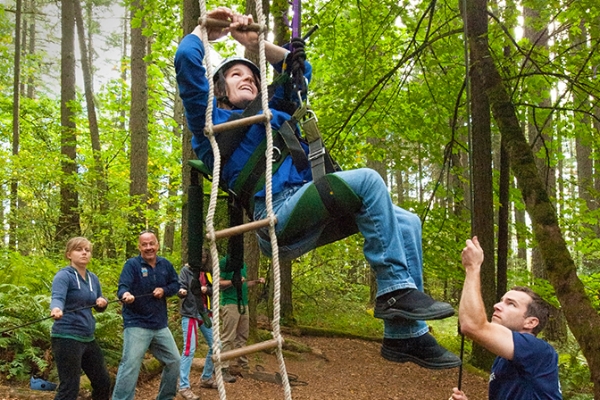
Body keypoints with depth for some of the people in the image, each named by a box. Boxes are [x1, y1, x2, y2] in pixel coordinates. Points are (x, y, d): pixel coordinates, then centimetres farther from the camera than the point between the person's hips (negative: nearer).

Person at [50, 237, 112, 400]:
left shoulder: (93, 278, 10)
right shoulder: (64, 276, -11)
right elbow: (57, 298, -29)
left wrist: (103, 302, -4)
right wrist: (56, 309, -52)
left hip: (88, 338, 8)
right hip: (67, 338, -8)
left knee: (103, 382, 15)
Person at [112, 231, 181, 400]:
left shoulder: (165, 264, 5)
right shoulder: (132, 264, -11)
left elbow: (175, 284, 13)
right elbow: (122, 287, -23)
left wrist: (164, 290, -9)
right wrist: (125, 294, -47)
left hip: (160, 325, 6)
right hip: (137, 325, -6)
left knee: (174, 361, 14)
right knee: (130, 365, -14)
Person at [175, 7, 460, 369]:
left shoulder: (272, 112, 35)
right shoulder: (212, 120, 14)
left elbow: (299, 68, 42)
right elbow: (187, 60, 3)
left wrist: (255, 43, 33)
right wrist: (207, 30, 20)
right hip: (278, 212, -8)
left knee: (407, 222, -2)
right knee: (368, 179, -26)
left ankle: (405, 335, -5)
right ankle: (396, 289, -22)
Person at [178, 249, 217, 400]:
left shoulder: (206, 272, 10)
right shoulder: (186, 270, -6)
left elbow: (213, 290, 10)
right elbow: (180, 286, -14)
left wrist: (207, 289, -12)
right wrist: (181, 291, -37)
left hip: (204, 313, 7)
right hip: (190, 314, -7)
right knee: (189, 349, -13)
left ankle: (206, 378, 26)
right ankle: (184, 387, -8)